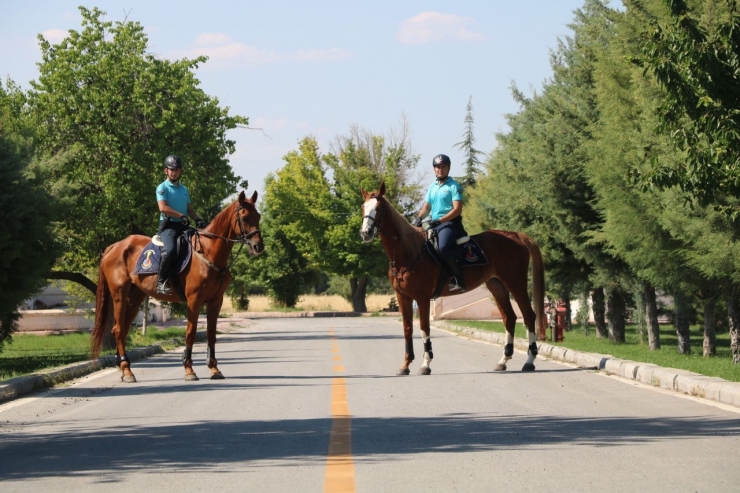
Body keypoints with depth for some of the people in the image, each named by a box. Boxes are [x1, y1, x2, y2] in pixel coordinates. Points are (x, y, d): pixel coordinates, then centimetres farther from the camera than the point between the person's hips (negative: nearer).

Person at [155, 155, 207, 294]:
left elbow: (190, 209, 20)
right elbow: (163, 208, -14)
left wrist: (197, 218, -1)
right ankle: (161, 281, -21)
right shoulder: (162, 188, -1)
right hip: (168, 225, -7)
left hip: (183, 226, 7)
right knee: (170, 250, -33)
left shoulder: (184, 190, 21)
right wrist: (181, 216, -21)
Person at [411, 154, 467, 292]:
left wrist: (439, 220, -22)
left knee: (443, 247, -34)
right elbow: (426, 207, 20)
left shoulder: (454, 186, -3)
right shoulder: (432, 187, 18)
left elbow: (457, 209, -12)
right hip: (434, 224, 8)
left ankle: (458, 280, -30)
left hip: (449, 223, -8)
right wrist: (419, 218, -3)